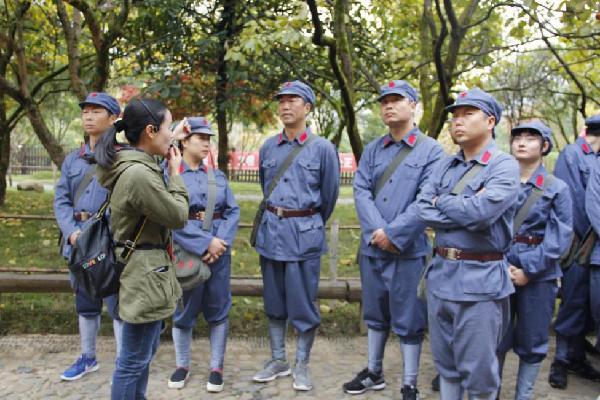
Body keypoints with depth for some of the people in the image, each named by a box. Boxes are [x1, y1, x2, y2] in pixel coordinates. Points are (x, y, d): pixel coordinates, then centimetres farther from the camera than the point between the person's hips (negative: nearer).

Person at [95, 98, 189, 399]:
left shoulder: (134, 166, 8)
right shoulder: (139, 174, -25)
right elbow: (178, 217, -16)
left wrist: (167, 172, 9)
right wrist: (175, 175, -5)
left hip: (147, 270, 11)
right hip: (145, 274, -11)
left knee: (146, 351, 24)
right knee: (134, 360, 3)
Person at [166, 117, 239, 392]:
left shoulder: (218, 176, 9)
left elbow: (233, 211, 3)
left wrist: (221, 241, -14)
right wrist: (206, 242, -18)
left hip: (220, 250, 3)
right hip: (185, 251, -3)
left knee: (218, 310, 8)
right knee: (184, 310, 9)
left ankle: (216, 367, 20)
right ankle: (182, 365, 27)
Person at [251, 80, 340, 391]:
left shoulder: (323, 148, -5)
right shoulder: (268, 147, 6)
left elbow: (329, 194, 4)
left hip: (304, 232, -4)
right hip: (271, 229, 4)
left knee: (303, 303, 4)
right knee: (274, 301, 13)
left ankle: (302, 365, 20)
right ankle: (278, 360, 27)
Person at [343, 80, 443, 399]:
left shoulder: (431, 150, -5)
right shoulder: (372, 149, 9)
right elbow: (361, 191, -1)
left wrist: (393, 234, -17)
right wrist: (378, 232, -15)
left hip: (409, 250, -4)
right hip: (372, 247, 5)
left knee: (408, 322, 5)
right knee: (375, 314, 18)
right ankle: (374, 372, 36)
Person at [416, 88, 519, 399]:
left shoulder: (504, 166, -7)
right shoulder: (444, 166, 10)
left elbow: (481, 211, -23)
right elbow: (422, 211, -2)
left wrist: (442, 202, -6)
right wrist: (465, 211, -12)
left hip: (480, 280, -5)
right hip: (440, 273, 6)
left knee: (478, 370, 6)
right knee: (445, 362, 18)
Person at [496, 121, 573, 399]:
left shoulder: (557, 188, 1)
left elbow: (561, 236, -6)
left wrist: (529, 270, -13)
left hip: (538, 276, -1)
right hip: (499, 272, 1)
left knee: (531, 342, 9)